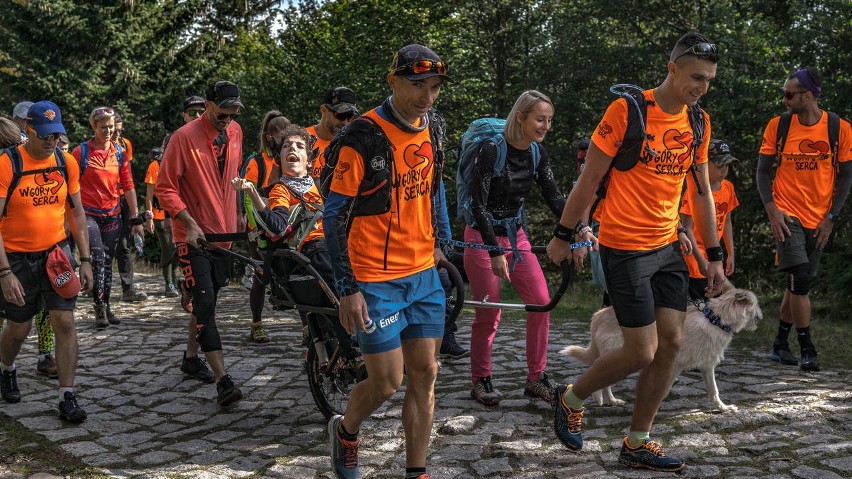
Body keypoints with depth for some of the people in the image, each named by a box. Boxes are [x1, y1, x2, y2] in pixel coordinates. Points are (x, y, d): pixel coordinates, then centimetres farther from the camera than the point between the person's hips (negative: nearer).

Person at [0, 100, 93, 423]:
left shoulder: (66, 162, -2)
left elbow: (76, 213, 8)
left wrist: (85, 260, 4)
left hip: (55, 252, 3)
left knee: (64, 321, -9)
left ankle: (67, 398, -2)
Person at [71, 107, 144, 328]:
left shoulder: (119, 152, 5)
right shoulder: (81, 152, -5)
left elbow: (128, 186, 7)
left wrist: (136, 218, 5)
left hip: (112, 215, 4)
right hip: (88, 214, -4)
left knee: (108, 262, 10)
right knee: (98, 258, -18)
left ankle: (106, 308, 20)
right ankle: (99, 308, -11)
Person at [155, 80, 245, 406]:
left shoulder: (235, 133, 5)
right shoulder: (184, 137, -14)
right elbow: (165, 188, -12)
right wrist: (189, 223, -21)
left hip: (223, 233, 6)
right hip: (194, 236, -6)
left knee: (206, 302, 16)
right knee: (205, 304, -11)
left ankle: (191, 358, 34)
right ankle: (223, 381, -13)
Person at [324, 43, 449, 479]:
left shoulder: (433, 126, 4)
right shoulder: (364, 137, -17)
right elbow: (334, 215, -15)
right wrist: (347, 289, -17)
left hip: (423, 274, 6)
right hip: (376, 279, -6)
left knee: (424, 374, 7)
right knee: (387, 382, -2)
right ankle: (345, 431, 29)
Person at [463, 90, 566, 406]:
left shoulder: (538, 153, -1)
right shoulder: (492, 151, -20)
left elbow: (553, 197, 1)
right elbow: (478, 205, -21)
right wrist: (495, 252, -25)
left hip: (515, 235, 6)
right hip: (483, 237, -6)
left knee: (541, 302, -4)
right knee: (489, 313, -2)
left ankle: (535, 378, 8)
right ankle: (480, 381, 15)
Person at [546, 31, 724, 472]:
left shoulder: (699, 122, 7)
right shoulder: (627, 110, -13)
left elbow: (700, 191, 14)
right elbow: (589, 177, -8)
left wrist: (714, 255, 14)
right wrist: (563, 235, -3)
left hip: (667, 246, 7)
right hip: (624, 249, -7)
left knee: (671, 341, 3)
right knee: (642, 351, -6)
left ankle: (637, 444, 17)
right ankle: (570, 399, 20)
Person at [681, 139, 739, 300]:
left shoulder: (728, 187, 4)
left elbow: (727, 222, 14)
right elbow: (687, 228, -16)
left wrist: (731, 254, 13)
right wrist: (700, 260, -20)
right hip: (695, 252, -7)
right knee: (700, 300, -11)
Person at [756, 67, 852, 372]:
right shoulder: (777, 126, -3)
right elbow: (763, 170, 3)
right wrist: (771, 209, -9)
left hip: (819, 220, 2)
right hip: (787, 215, -2)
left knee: (798, 283, 11)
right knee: (800, 279, -14)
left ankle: (780, 345, 25)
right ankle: (807, 350, -4)